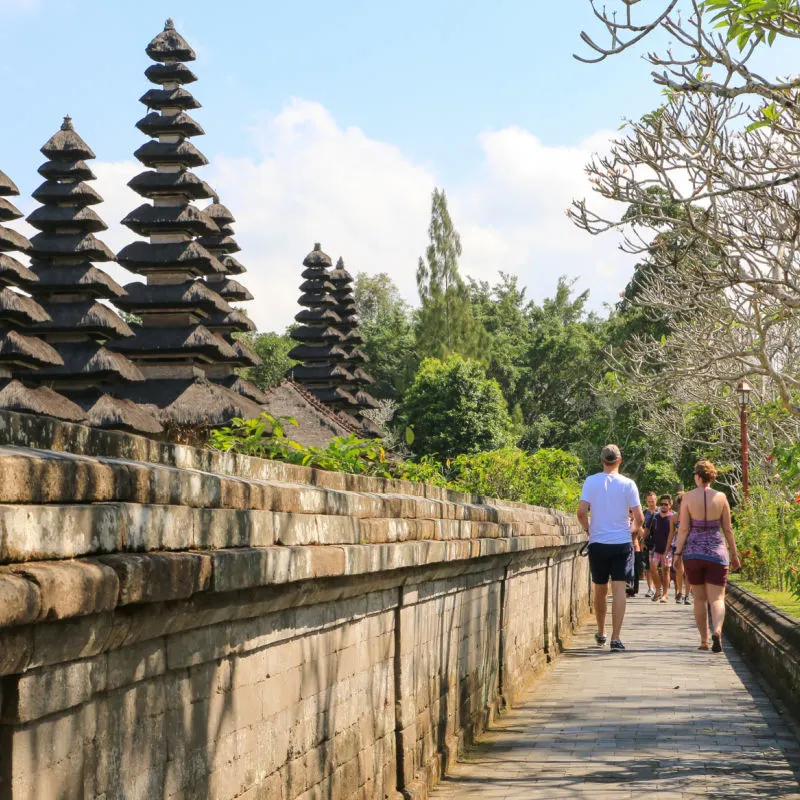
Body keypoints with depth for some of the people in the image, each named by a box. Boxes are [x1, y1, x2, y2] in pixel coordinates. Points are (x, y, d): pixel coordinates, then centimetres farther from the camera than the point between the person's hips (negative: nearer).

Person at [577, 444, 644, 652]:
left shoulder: (591, 481, -3)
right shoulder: (628, 484, -3)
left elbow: (581, 512, -10)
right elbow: (639, 517, -6)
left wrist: (588, 529, 8)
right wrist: (633, 530, 15)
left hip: (597, 543, 1)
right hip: (621, 543, -1)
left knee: (600, 590, 15)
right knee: (619, 590, -3)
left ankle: (601, 633, 31)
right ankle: (616, 638, -12)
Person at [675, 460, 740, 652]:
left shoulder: (688, 497, -3)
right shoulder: (721, 497, 0)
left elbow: (683, 529, -6)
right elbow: (727, 529, 3)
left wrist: (678, 552, -1)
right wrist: (734, 554, 11)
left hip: (693, 551, 0)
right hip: (717, 550, 0)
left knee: (699, 599, 13)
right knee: (717, 598, -2)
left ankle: (704, 640, 13)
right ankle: (717, 630, -28)